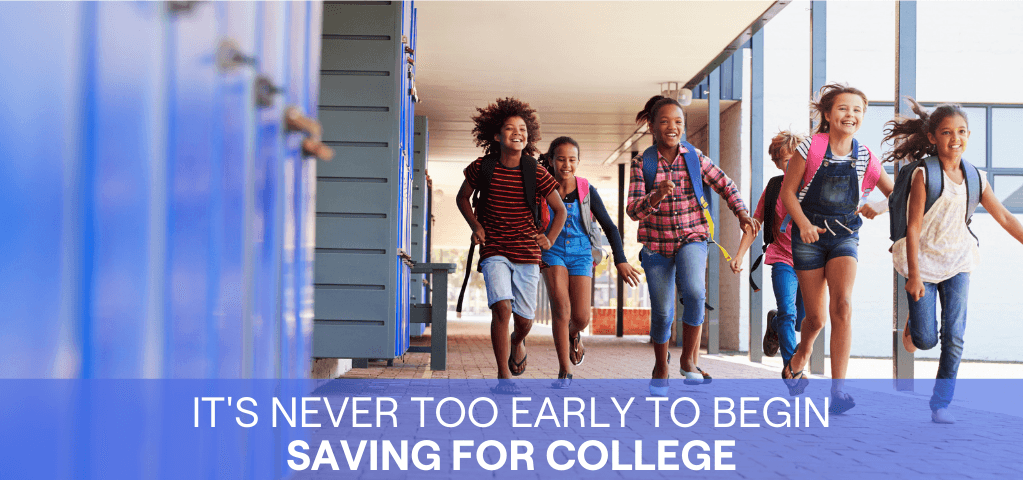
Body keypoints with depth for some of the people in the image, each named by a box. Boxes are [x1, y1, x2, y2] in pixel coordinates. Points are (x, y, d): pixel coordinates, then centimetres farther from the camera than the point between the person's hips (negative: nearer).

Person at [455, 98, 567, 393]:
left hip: (527, 252, 1)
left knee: (524, 317, 6)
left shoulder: (535, 174, -4)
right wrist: (476, 226, 3)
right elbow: (462, 197, 15)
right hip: (493, 251, -1)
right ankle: (503, 377, -10)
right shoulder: (482, 168, -3)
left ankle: (518, 341, 45)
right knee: (502, 307, -19)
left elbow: (560, 210, 10)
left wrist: (550, 239, 3)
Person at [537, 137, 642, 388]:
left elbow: (609, 227, -1)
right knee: (560, 306, -22)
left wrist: (620, 260, -6)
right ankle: (564, 371, -14)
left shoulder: (586, 191, -6)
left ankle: (574, 333, 31)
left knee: (581, 317, -9)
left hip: (580, 254, 1)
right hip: (552, 252, -1)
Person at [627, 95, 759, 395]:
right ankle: (661, 369, 31)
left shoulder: (695, 158, -2)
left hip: (692, 237, 0)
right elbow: (633, 211, -12)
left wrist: (742, 214, 1)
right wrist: (657, 196, -30)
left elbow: (724, 185, 13)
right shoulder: (642, 164, -6)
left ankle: (689, 360, -8)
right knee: (662, 312, 4)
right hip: (656, 243, 0)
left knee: (694, 292, -28)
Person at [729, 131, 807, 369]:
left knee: (801, 322, 11)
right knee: (787, 314, -17)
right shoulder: (774, 188, 1)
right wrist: (740, 255, 0)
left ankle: (774, 325, 45)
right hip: (783, 260, -1)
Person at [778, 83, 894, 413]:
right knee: (816, 318, 2)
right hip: (809, 235, -1)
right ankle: (798, 360, 38)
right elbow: (787, 192, -5)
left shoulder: (865, 158, 0)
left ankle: (838, 390, -17)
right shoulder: (811, 149, -7)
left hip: (844, 235, 1)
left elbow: (895, 193, 14)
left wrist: (878, 208, -5)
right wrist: (804, 224, -18)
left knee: (842, 306, -20)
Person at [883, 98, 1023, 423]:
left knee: (954, 337, -3)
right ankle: (912, 324, 36)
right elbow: (913, 227, -13)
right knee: (926, 340, -1)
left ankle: (941, 403, 9)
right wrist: (914, 275, -17)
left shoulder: (975, 177, 1)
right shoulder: (924, 174, -12)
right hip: (924, 260, -3)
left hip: (957, 262, 4)